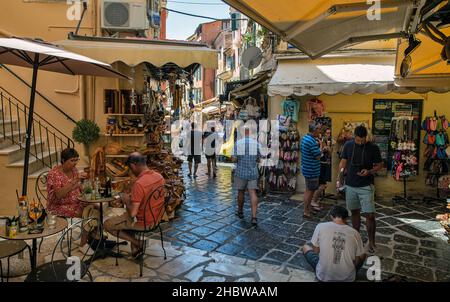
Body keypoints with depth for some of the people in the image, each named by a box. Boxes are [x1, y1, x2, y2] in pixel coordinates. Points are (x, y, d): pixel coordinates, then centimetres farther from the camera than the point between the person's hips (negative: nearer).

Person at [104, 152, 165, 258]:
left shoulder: (139, 184, -30)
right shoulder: (159, 176, -5)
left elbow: (132, 213, -27)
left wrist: (126, 200, -9)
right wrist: (132, 197, 10)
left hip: (144, 222, -8)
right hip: (157, 218, 8)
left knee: (107, 225, 9)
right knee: (127, 215, 33)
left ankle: (138, 243, 5)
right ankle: (135, 250, 28)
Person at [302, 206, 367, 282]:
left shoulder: (321, 226, -9)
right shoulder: (354, 233, -6)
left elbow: (316, 251, 0)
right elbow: (359, 260, 2)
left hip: (323, 276, -1)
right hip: (348, 278, 1)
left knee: (306, 247, 23)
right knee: (364, 254, 28)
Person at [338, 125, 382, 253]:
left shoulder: (373, 148, -7)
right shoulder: (348, 145, -1)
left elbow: (379, 165, 2)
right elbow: (343, 163, 6)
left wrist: (369, 171, -18)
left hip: (366, 186, -2)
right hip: (350, 185, 3)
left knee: (370, 215, -6)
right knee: (354, 212, 14)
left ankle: (371, 242, 11)